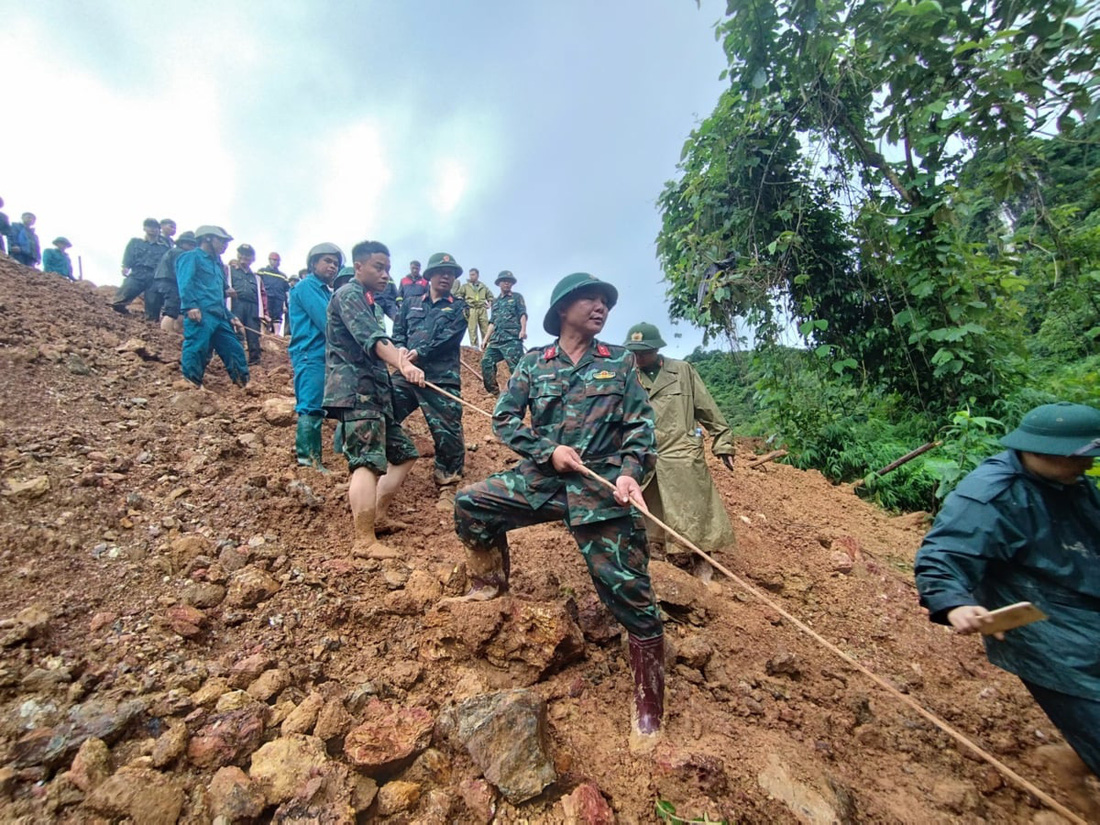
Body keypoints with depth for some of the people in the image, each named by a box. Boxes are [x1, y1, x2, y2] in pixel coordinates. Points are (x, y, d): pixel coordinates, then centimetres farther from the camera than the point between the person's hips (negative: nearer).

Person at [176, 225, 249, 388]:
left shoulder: (216, 263, 32)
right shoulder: (191, 257, 7)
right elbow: (185, 283, -10)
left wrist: (230, 317, 25)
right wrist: (190, 305, -23)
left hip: (219, 318, 8)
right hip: (200, 315, -8)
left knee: (235, 350, 4)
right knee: (196, 351, -13)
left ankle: (243, 387, 7)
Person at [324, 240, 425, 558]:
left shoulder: (371, 303, 24)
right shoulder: (348, 294, -7)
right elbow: (372, 339, -25)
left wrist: (398, 354, -2)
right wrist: (404, 366, -39)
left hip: (376, 392, 10)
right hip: (354, 390, -10)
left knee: (403, 453, 12)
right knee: (369, 462, -16)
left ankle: (379, 517, 21)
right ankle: (364, 542, -13)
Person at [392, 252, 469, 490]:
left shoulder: (458, 307, 12)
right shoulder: (410, 303, 22)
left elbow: (450, 337, -4)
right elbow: (398, 332, 14)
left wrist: (420, 353, -14)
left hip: (442, 378, -3)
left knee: (448, 433, -3)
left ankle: (447, 484, 12)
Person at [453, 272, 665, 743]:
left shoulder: (620, 363, 7)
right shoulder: (534, 364, 7)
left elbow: (640, 426, 2)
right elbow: (503, 417, 5)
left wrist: (630, 472, -15)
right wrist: (548, 450, -9)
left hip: (602, 489, -2)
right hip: (541, 479, 2)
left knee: (630, 596, -4)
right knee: (470, 503, -5)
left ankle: (649, 711, 15)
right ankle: (491, 582, 22)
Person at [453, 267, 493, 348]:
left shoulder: (483, 287, 21)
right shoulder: (465, 286, 15)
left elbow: (490, 296, 29)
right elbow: (458, 294, 9)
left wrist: (490, 303, 12)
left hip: (482, 309, 2)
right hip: (471, 309, -2)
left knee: (485, 328, -3)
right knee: (472, 328, -11)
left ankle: (486, 344, 1)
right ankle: (474, 345, -13)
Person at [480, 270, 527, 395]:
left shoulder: (517, 297, 11)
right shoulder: (495, 302, 26)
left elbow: (523, 314, -3)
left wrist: (523, 329, -20)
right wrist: (487, 337, 17)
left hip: (512, 337, -6)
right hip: (496, 338, 6)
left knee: (515, 366, -12)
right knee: (486, 361, -5)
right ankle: (493, 390, 1)